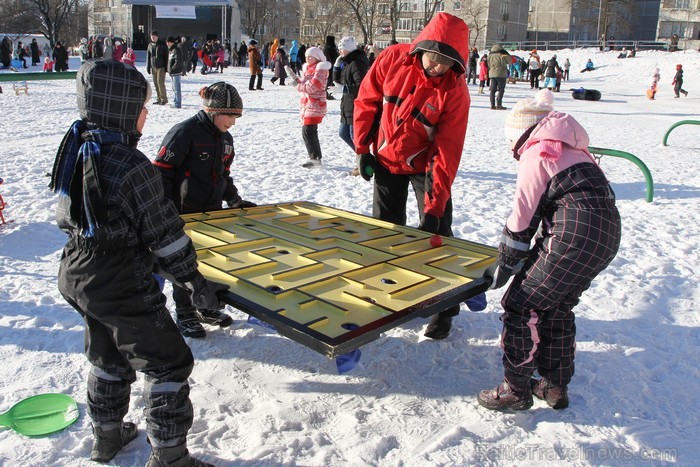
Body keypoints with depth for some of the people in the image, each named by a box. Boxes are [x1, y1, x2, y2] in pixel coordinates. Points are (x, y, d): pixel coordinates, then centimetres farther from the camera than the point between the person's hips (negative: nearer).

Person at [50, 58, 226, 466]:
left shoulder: (76, 148, 1)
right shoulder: (132, 166, -24)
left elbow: (66, 217, 12)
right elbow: (163, 233, -20)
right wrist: (196, 282, -10)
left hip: (78, 278, 9)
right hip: (122, 287, -9)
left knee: (109, 357, 27)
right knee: (169, 364, 5)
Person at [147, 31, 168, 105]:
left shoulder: (162, 44, -4)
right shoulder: (150, 45, 10)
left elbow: (166, 56, -4)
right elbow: (148, 56, 15)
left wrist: (166, 67, -10)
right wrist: (148, 67, 12)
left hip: (161, 67, -5)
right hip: (153, 67, 5)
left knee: (160, 82, -11)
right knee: (155, 83, 6)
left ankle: (164, 99, -2)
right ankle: (159, 99, 13)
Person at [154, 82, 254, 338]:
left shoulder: (225, 138, 7)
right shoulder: (184, 132, -18)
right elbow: (161, 171, -17)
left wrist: (236, 201, 13)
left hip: (212, 211, 7)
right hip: (183, 213, -7)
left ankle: (205, 307, 33)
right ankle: (184, 315, 21)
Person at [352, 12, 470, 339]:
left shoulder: (455, 90, -22)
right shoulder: (392, 60, -16)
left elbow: (447, 151, -25)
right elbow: (366, 102, -3)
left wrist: (434, 206, -30)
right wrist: (363, 148, -3)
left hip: (424, 165, -2)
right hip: (386, 160, 3)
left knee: (437, 233, -4)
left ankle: (443, 309, 11)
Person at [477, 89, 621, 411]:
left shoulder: (536, 152, -2)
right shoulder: (572, 151, 25)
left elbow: (523, 216, -5)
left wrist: (503, 267, 4)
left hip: (575, 234, -10)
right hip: (607, 233, 10)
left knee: (520, 306, 0)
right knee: (557, 309, 22)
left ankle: (516, 389, 8)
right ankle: (556, 387, 31)